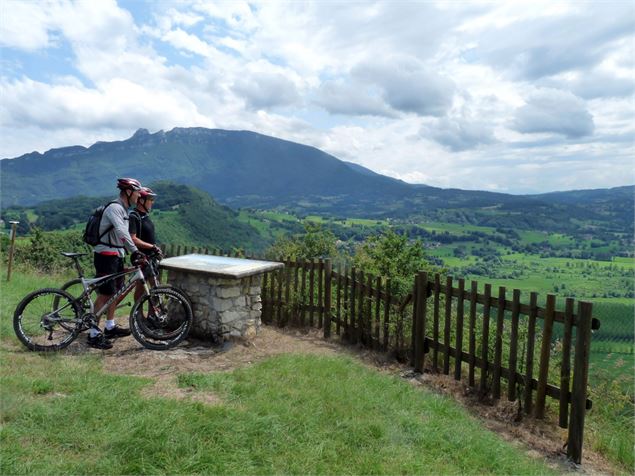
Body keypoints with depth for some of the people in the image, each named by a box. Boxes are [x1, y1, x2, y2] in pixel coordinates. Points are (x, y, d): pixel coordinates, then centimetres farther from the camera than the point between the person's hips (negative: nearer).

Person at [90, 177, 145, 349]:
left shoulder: (123, 210, 15)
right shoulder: (114, 208, -17)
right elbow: (121, 232, -32)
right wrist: (135, 251, -40)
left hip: (117, 256, 10)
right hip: (106, 256, -10)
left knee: (116, 292, 15)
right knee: (105, 295, -7)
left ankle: (110, 327, 28)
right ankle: (94, 335, 0)